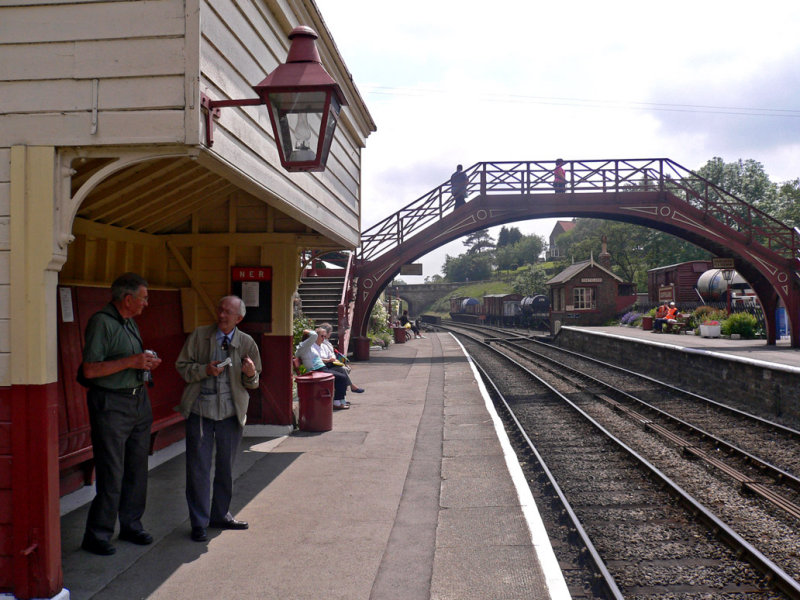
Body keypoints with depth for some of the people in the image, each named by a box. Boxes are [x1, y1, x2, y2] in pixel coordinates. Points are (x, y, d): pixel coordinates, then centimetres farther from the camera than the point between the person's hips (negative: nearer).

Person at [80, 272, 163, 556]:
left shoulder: (130, 322, 15)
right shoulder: (101, 322, -13)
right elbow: (89, 370, -19)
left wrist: (146, 364, 6)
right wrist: (130, 362, -21)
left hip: (139, 400, 9)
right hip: (111, 404, -9)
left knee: (137, 470, 13)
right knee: (111, 475, -4)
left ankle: (131, 525, 26)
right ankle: (97, 536, 9)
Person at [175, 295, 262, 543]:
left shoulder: (247, 343, 2)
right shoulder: (199, 335, -1)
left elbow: (253, 383, 8)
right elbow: (182, 365, 1)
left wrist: (250, 374, -16)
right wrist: (204, 370, -16)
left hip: (231, 412, 2)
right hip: (200, 409, -1)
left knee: (226, 466, 13)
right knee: (198, 467, 2)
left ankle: (220, 515, 31)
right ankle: (199, 522, 15)